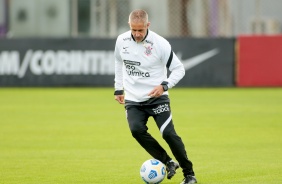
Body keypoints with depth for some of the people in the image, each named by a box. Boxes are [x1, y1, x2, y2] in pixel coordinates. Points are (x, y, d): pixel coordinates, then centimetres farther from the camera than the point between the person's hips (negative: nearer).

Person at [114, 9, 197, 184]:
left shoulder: (160, 44, -15)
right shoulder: (122, 41, -2)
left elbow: (179, 69, -7)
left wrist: (164, 85, -23)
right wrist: (118, 89, 20)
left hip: (157, 97, -3)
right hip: (133, 100, 3)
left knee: (168, 133, -15)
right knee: (136, 129, -24)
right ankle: (168, 162, -9)